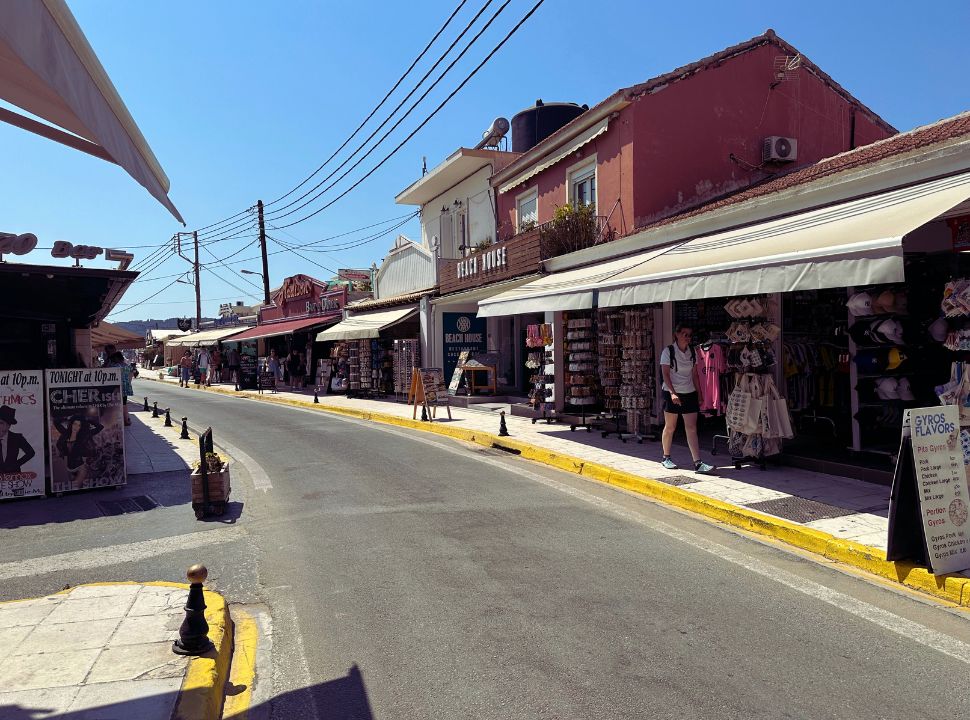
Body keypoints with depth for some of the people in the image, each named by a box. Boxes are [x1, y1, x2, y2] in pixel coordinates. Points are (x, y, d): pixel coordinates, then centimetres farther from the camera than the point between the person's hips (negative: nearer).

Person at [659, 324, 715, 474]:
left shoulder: (693, 352, 7)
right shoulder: (668, 351, -7)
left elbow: (694, 375, 12)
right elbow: (665, 374, -13)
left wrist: (699, 395, 9)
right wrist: (672, 393, -24)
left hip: (690, 393, 4)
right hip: (672, 394, -4)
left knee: (692, 428, -2)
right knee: (670, 427, 6)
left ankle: (698, 463, -6)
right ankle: (666, 458, 22)